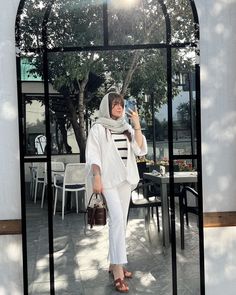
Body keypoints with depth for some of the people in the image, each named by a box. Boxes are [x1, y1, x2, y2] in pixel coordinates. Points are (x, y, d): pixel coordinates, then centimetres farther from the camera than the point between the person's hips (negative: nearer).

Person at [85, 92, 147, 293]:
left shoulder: (127, 128, 12)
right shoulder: (98, 129, -2)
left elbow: (140, 150, 4)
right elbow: (93, 156, -6)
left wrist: (137, 126, -4)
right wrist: (96, 178, -17)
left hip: (125, 179, 6)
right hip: (108, 179, -6)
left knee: (120, 221, 8)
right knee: (117, 219, -17)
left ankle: (114, 264, 19)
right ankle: (118, 269, -13)